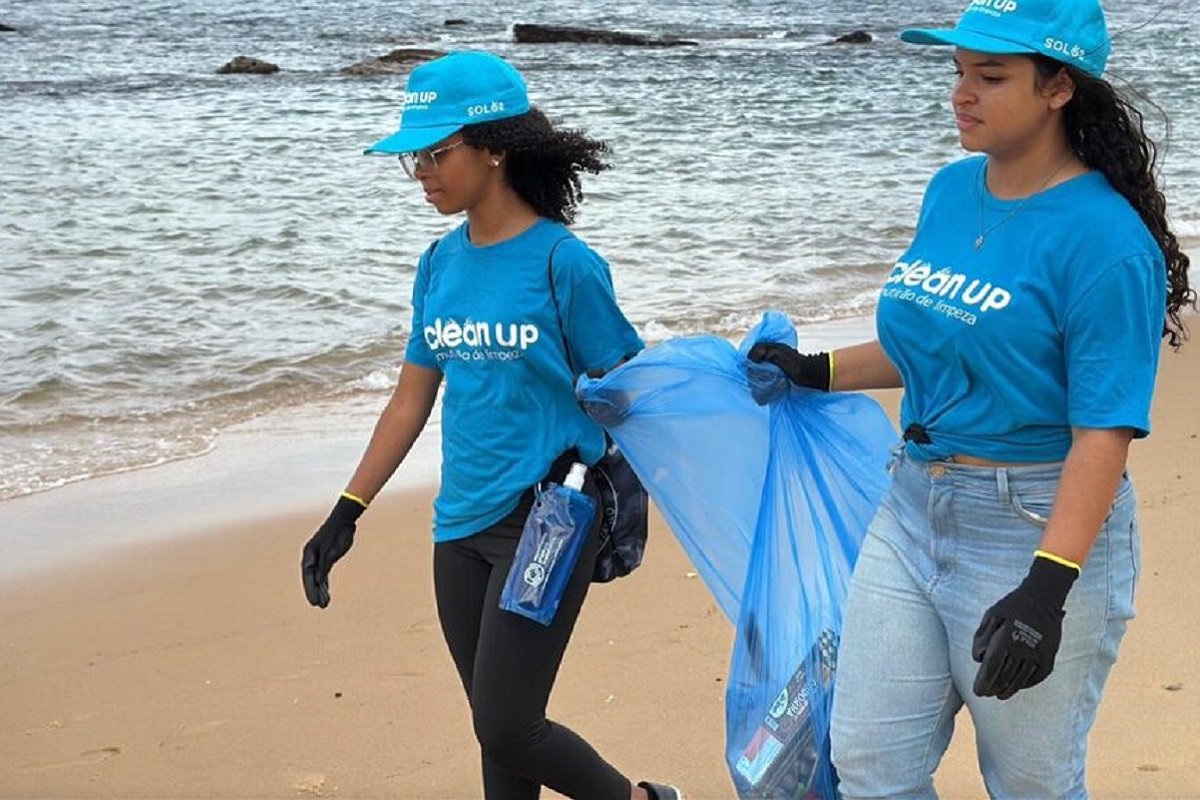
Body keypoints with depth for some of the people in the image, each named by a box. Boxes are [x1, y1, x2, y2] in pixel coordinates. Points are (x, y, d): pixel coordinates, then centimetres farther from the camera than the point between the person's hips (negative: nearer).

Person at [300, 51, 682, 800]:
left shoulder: (562, 262, -13)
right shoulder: (440, 264, 5)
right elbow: (411, 401, 11)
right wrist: (346, 514, 9)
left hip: (546, 523, -6)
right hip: (460, 527, 6)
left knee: (506, 730, -6)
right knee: (496, 727, 11)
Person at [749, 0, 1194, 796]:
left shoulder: (1104, 240, -18)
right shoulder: (953, 191, 6)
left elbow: (1104, 432, -22)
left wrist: (1047, 587, -29)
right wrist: (820, 371, 22)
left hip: (1040, 531, -7)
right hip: (913, 511, 7)